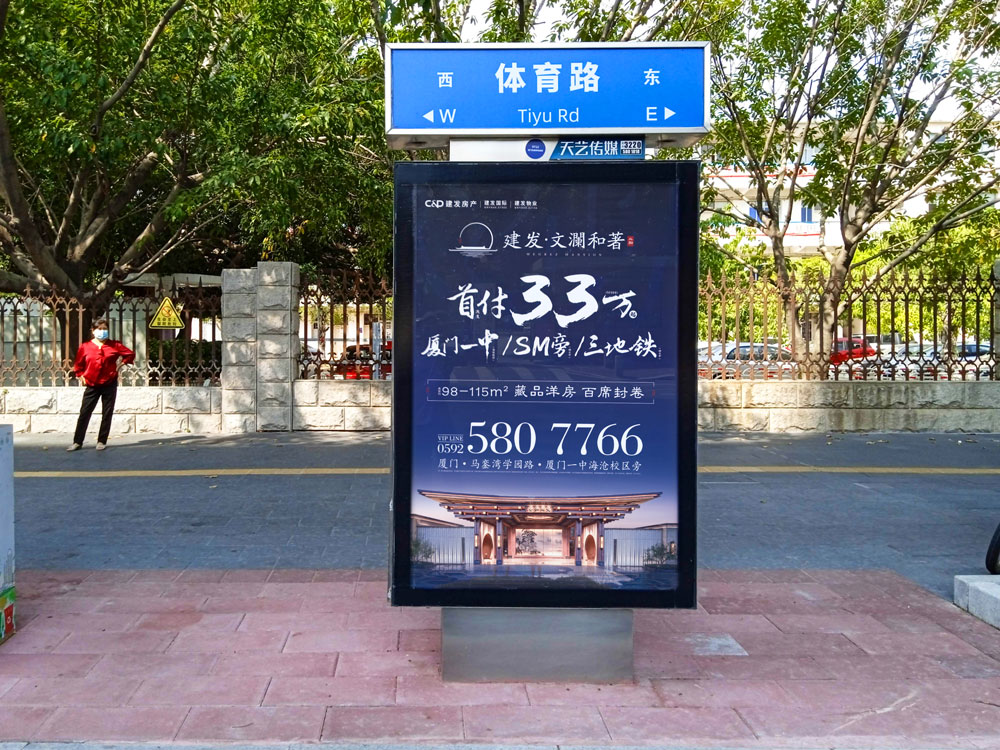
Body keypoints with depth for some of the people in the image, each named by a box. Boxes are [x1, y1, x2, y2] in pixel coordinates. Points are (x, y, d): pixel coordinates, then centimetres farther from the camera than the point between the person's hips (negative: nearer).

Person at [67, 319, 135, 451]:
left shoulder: (114, 345, -1)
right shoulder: (85, 347, 0)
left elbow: (130, 354, 10)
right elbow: (78, 365, 13)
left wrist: (121, 364, 2)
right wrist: (81, 376, 5)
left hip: (110, 385, 0)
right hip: (92, 386, 0)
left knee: (107, 414, 3)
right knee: (84, 413, -2)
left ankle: (102, 441, 12)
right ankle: (77, 442, 3)